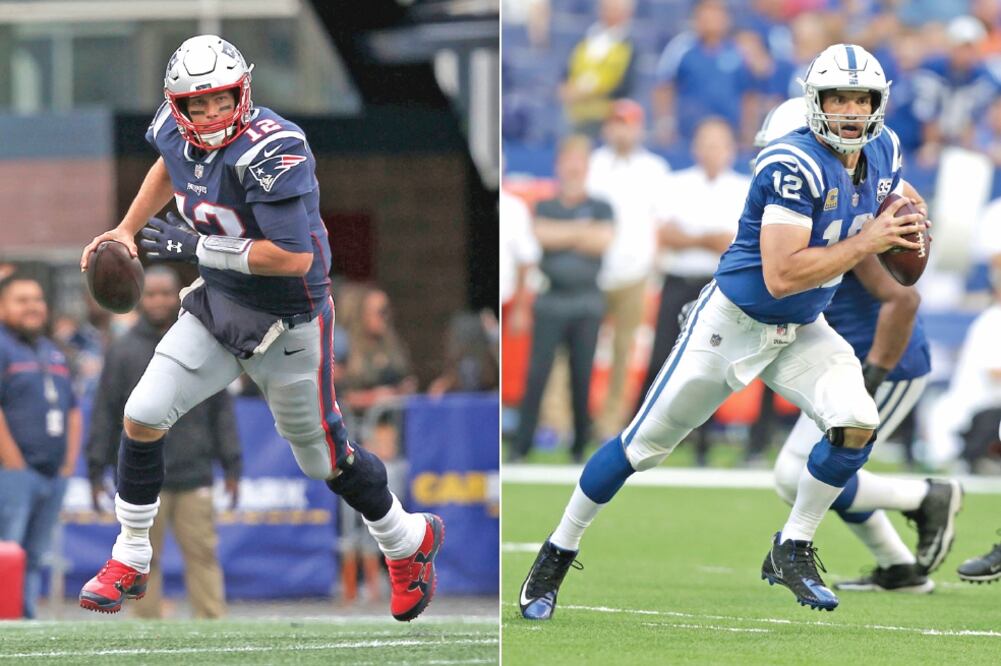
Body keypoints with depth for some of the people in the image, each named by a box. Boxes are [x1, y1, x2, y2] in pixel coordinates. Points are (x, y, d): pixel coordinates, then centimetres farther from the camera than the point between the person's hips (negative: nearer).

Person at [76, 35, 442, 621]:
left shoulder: (272, 151, -30)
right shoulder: (176, 132, -6)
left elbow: (294, 257, -34)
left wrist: (196, 246, -28)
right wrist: (127, 230, 13)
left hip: (288, 322, -6)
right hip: (218, 307, 6)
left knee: (323, 457, 9)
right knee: (143, 416, -6)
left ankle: (410, 542, 35)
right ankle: (129, 563, 10)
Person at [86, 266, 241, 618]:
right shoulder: (123, 351, 5)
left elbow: (222, 410, 11)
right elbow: (104, 414, 5)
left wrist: (231, 466, 7)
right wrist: (96, 469, 0)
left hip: (194, 474, 1)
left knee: (202, 554, -1)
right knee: (144, 562, 2)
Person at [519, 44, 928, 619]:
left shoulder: (882, 152, -3)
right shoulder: (795, 165, -28)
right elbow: (780, 277, -33)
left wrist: (901, 232, -4)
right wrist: (867, 243, -31)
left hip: (802, 333, 6)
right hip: (733, 325, -6)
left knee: (857, 424, -16)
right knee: (645, 445, 3)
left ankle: (792, 551, 3)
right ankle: (557, 555, 20)